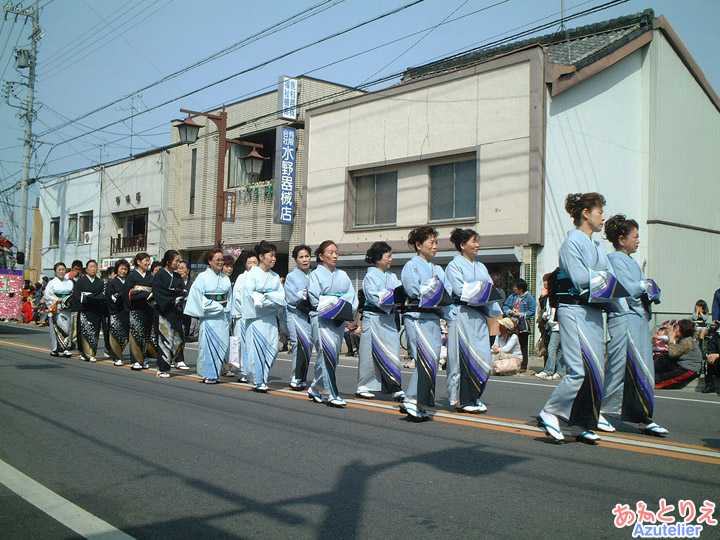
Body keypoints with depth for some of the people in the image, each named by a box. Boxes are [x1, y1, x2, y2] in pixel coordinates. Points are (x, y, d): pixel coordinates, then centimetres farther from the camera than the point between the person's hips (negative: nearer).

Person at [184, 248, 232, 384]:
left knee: (223, 344, 2)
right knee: (209, 344, -5)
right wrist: (215, 307, -10)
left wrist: (227, 309, 4)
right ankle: (208, 375, 3)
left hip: (223, 316, 5)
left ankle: (217, 372, 12)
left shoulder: (226, 279, 13)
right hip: (209, 316, -5)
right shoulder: (203, 277, -2)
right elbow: (198, 297, -6)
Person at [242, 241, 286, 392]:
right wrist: (272, 299, -10)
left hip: (271, 316, 5)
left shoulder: (275, 276, 15)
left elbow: (281, 296, 7)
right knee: (257, 348, -7)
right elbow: (250, 295, -12)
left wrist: (264, 297, -10)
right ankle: (258, 381, 3)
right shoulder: (252, 274, -1)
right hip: (256, 316, -5)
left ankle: (263, 378, 11)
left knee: (272, 348, -1)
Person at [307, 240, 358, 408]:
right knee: (327, 352, -15)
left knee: (334, 354, 5)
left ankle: (315, 388, 20)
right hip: (321, 319, -6)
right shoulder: (315, 274, 2)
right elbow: (315, 299, -9)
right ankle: (332, 394, -15)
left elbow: (352, 297, 8)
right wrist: (338, 302, -10)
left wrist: (347, 309, -11)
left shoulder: (342, 275, 17)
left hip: (339, 320, 6)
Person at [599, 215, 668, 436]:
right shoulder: (615, 260, -8)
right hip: (624, 320, -9)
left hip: (640, 319, 9)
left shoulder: (631, 261, 21)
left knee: (642, 371, 8)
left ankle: (643, 418, 12)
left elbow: (653, 291, 21)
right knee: (618, 366, -8)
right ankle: (599, 411, 2)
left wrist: (647, 290, 0)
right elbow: (630, 289, -17)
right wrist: (646, 285, 0)